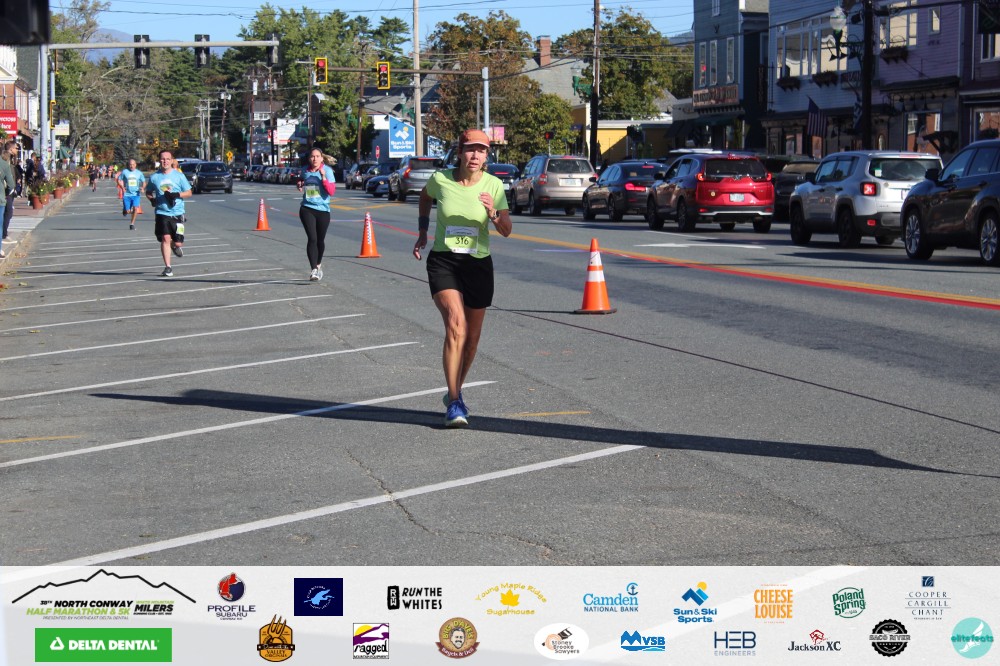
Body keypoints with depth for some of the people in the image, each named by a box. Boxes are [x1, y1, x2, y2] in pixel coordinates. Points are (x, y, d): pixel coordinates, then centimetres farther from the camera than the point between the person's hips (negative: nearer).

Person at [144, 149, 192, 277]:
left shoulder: (179, 175, 0)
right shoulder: (154, 177, 5)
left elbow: (189, 193, 3)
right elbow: (148, 193, 18)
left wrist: (176, 195, -14)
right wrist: (152, 199, -4)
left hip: (177, 213, 0)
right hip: (162, 213, 0)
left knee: (177, 242, 1)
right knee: (165, 239, -10)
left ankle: (175, 245, 39)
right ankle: (167, 268, -4)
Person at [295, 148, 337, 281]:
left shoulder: (327, 170, -5)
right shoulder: (305, 172, 6)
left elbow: (332, 191, -13)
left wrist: (323, 177, -23)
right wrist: (300, 186, 6)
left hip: (323, 210, -1)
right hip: (307, 209, 1)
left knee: (320, 240, 12)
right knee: (312, 239, -14)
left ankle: (319, 264, 38)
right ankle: (314, 270, -18)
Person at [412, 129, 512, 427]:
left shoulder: (494, 185, -6)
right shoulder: (441, 179, -6)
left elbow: (507, 231, -8)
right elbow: (425, 196, 19)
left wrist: (493, 213, -28)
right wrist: (422, 232, 14)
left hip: (478, 265, 2)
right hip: (442, 261, -2)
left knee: (472, 337, 12)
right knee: (456, 325, -22)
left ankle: (456, 393, 36)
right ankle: (454, 403, -20)